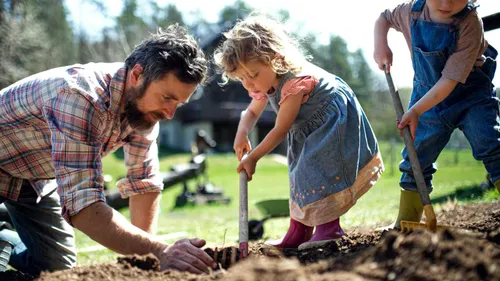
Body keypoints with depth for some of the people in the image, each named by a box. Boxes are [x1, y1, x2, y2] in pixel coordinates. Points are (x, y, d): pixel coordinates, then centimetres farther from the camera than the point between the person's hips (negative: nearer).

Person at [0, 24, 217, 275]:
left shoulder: (143, 100, -16)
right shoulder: (81, 97, -41)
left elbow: (144, 182, -10)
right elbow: (82, 204, -47)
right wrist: (160, 252, -55)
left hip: (35, 173, 7)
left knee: (57, 265, 7)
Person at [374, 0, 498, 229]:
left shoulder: (470, 23, -27)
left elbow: (451, 79, -30)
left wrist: (416, 110, -32)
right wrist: (381, 46, -7)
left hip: (470, 93, -4)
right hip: (428, 96, 4)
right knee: (415, 159, 6)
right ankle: (405, 223, 17)